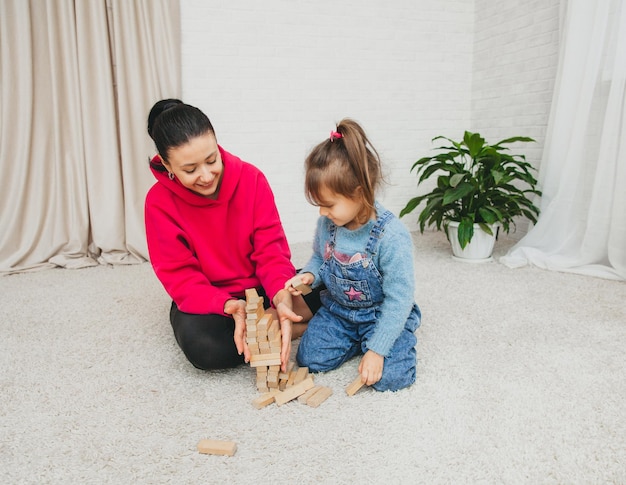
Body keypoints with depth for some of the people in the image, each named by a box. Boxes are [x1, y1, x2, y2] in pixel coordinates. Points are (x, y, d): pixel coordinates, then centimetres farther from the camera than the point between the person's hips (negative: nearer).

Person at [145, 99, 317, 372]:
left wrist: (282, 297, -35)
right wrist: (230, 306, -36)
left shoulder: (251, 178, -13)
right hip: (207, 300, 0)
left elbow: (271, 249, -14)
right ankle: (303, 326, -16)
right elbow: (181, 277, -17)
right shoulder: (160, 203, -16)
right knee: (200, 343, -35)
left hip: (261, 288, 1)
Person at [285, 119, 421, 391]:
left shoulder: (392, 236, -28)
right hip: (337, 310, 5)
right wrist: (309, 275, -15)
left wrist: (377, 349, -23)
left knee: (390, 377, -20)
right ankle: (356, 340, 17)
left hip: (383, 314, -5)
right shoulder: (327, 224, -11)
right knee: (309, 358, -8)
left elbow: (399, 298, -23)